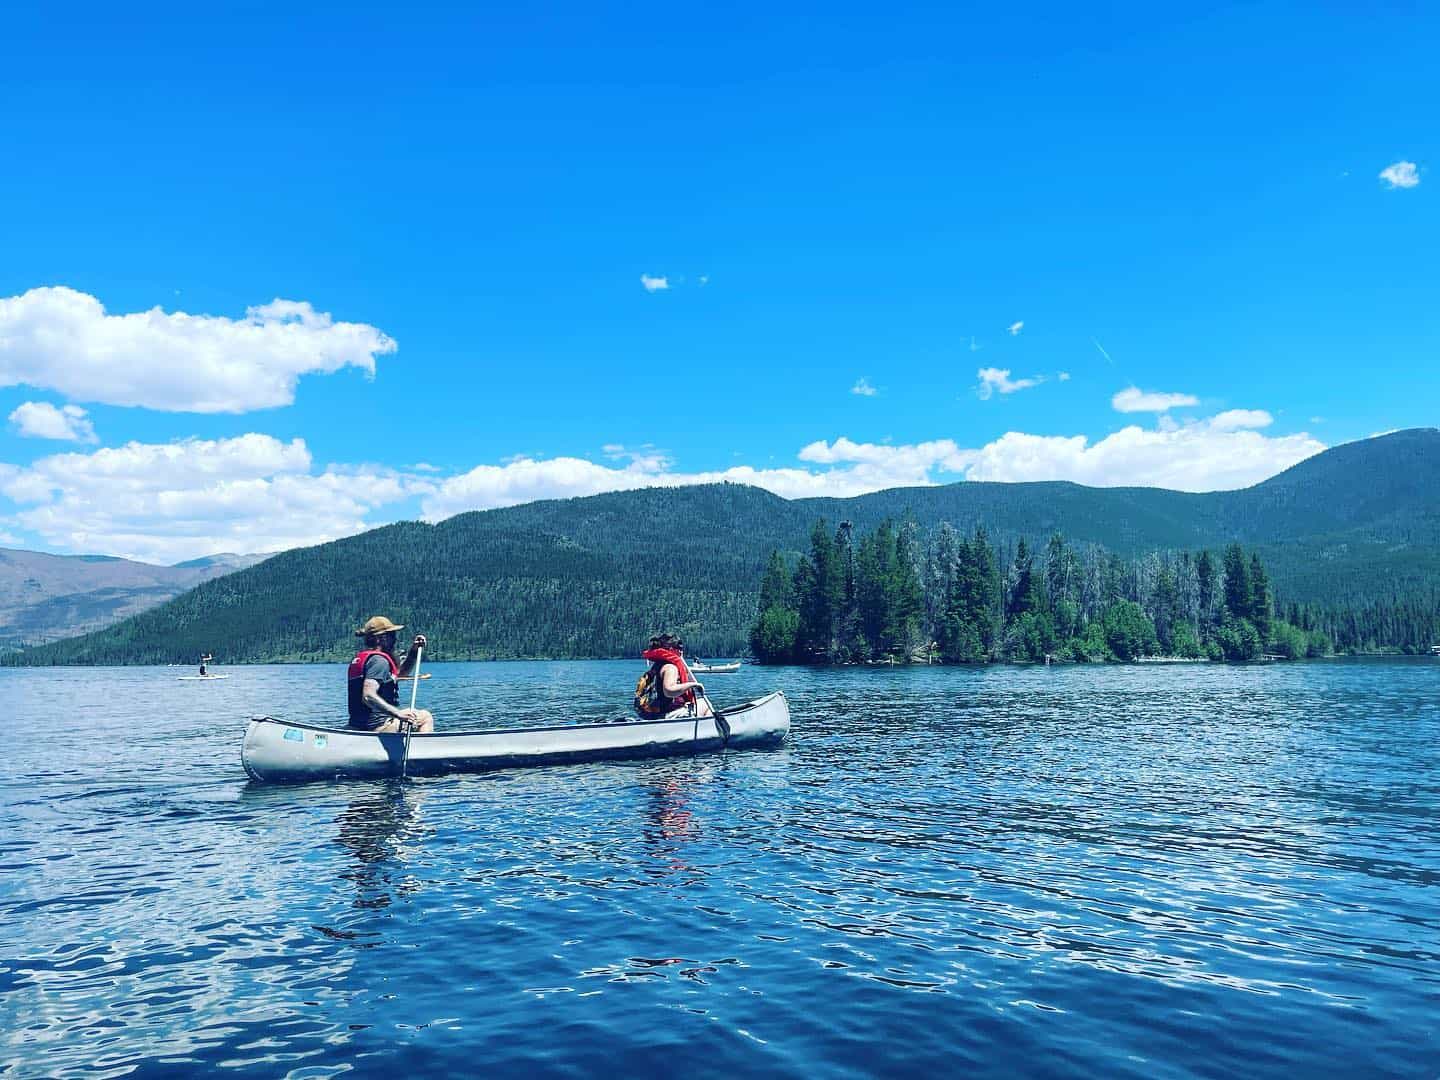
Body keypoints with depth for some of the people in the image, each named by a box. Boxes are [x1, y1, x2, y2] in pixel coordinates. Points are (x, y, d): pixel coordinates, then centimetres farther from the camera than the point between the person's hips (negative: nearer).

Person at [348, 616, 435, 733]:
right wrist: (398, 713, -34)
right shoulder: (378, 660, -16)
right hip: (376, 725, -10)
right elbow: (368, 696, -30)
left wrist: (413, 650, 14)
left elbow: (400, 672, 26)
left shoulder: (361, 657, 16)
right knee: (426, 717, 0)